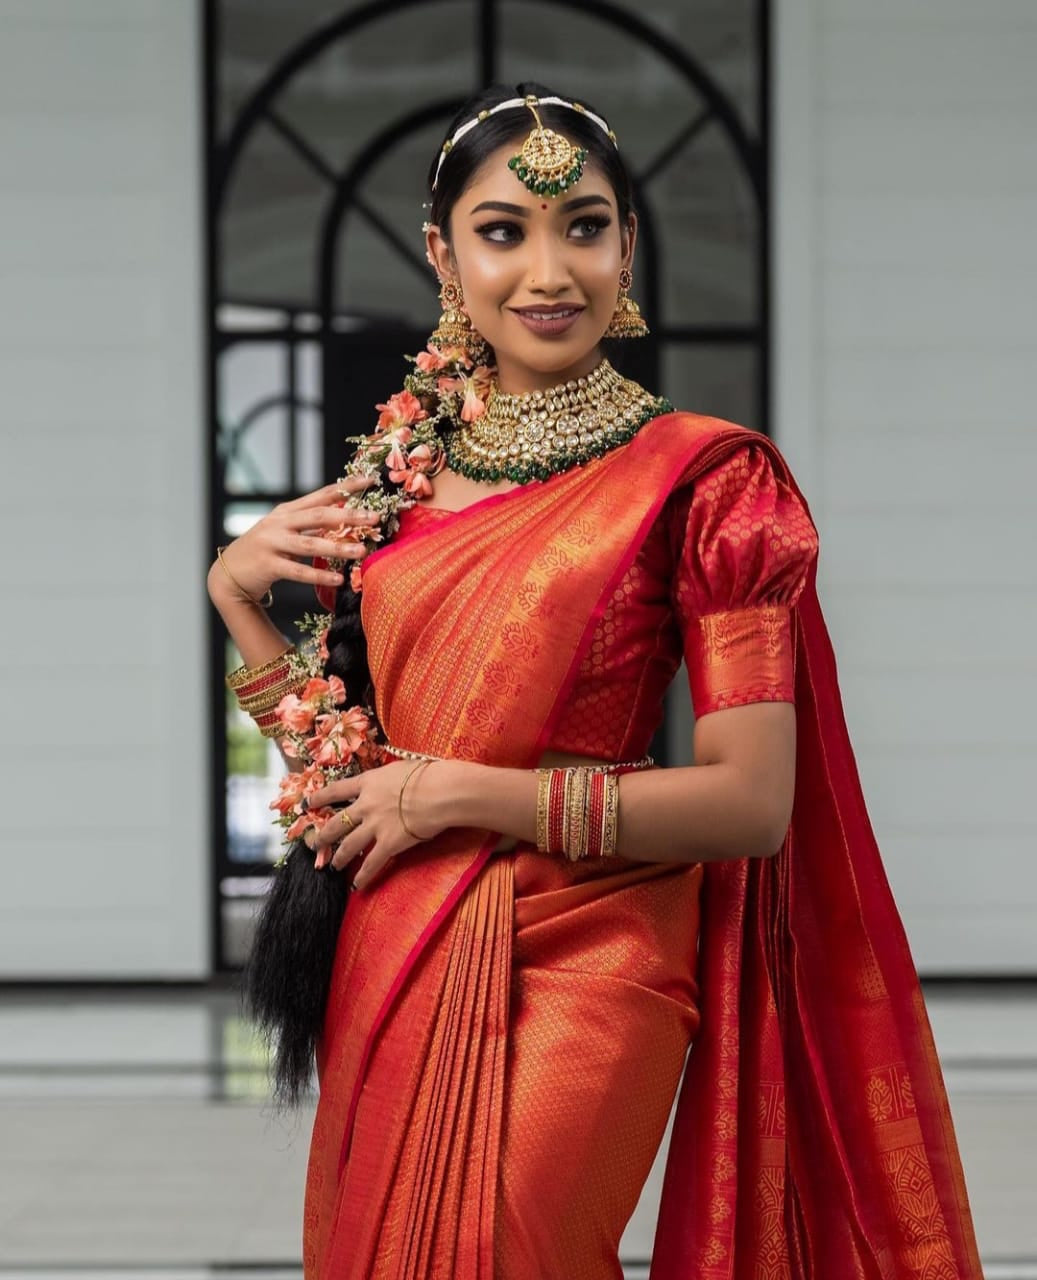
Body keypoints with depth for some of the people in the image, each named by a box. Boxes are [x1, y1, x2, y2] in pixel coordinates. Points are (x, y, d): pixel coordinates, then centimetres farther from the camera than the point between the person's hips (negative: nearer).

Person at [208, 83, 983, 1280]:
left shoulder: (703, 477, -7)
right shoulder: (406, 463, 8)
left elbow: (752, 802, -13)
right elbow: (340, 763, 13)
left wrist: (462, 791, -14)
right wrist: (237, 594, 0)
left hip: (574, 972, -5)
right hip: (388, 963, 6)